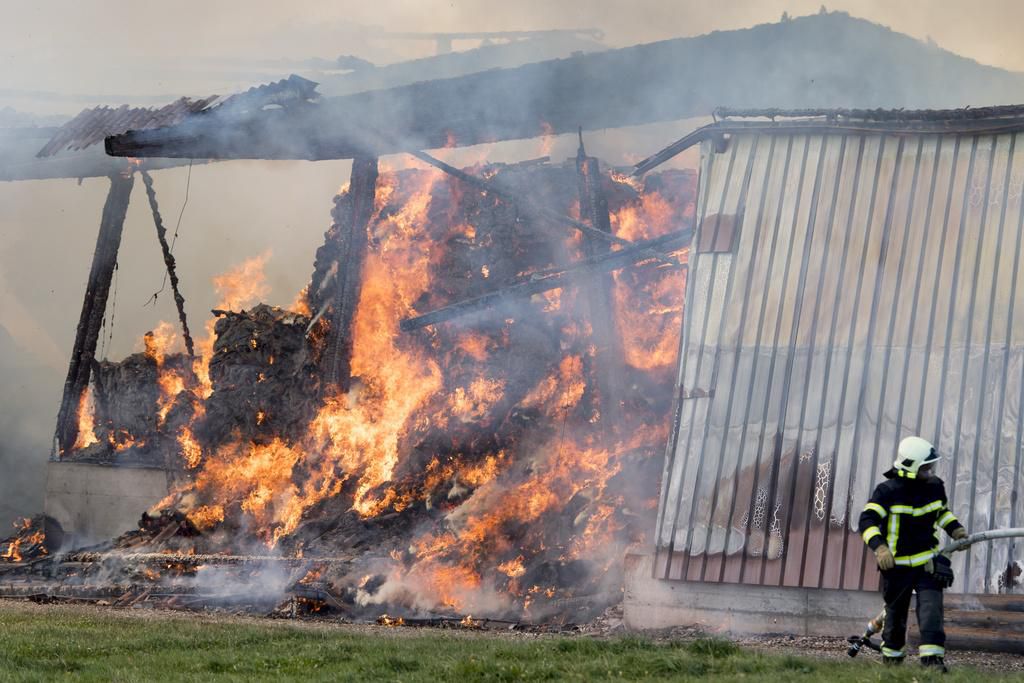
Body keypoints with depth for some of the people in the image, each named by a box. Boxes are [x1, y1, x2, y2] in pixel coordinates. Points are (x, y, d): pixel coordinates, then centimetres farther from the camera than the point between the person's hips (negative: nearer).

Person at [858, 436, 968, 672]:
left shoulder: (935, 486, 0)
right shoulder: (888, 491, -17)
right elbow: (867, 521, -25)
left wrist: (954, 529, 5)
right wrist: (879, 547, -41)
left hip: (927, 561, 3)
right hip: (897, 564, -3)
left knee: (931, 607, -17)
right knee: (896, 614, 13)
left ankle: (932, 657, -23)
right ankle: (891, 656, 36)